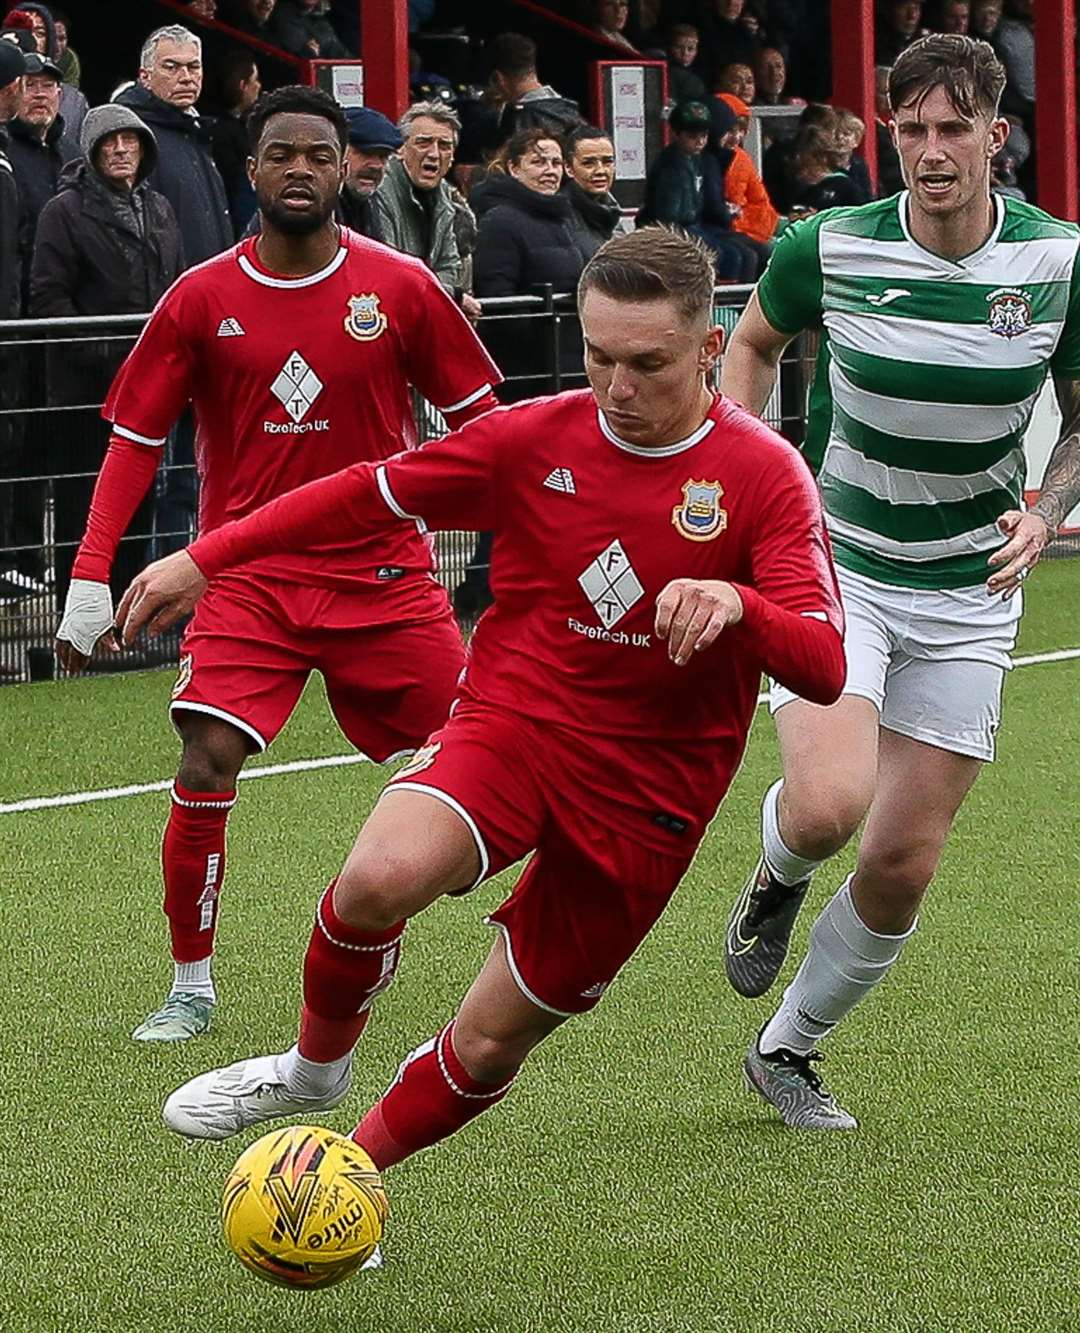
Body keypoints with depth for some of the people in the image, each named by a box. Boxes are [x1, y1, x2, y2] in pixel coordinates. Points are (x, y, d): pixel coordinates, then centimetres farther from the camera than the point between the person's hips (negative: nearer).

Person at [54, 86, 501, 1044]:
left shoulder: (401, 288, -2)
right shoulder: (202, 300, -1)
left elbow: (477, 418, 6)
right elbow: (136, 438, 3)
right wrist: (90, 578, -4)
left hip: (384, 571, 1)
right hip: (248, 577, 0)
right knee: (207, 766, -16)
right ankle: (191, 987, -2)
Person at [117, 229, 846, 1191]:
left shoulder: (764, 477, -8)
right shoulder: (538, 438, -1)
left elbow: (823, 668, -17)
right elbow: (370, 495, 11)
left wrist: (734, 603, -38)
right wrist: (205, 561, 13)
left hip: (647, 795, -1)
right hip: (511, 718, 1)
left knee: (492, 1045, 2)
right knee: (381, 877, -31)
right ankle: (315, 1067, -1)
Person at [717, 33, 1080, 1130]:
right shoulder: (829, 248, -11)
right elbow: (754, 342, 11)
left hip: (966, 594, 2)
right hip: (829, 558, -2)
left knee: (902, 866, 2)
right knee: (828, 804, -26)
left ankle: (787, 1049, 26)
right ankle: (775, 876, 12)